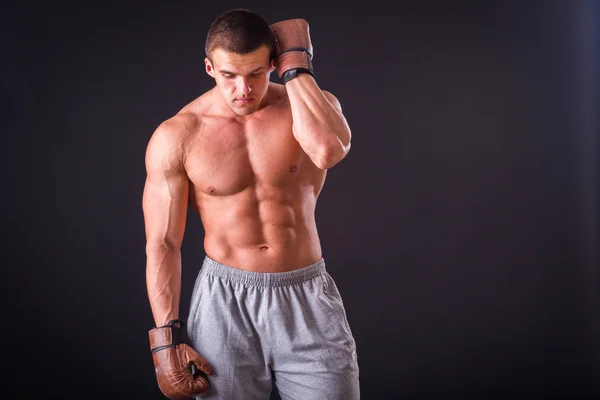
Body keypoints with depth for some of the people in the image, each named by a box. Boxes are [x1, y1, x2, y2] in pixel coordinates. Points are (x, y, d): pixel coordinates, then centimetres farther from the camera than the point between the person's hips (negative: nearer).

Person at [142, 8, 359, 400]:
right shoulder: (176, 136, -6)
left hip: (308, 298, 1)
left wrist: (296, 64, -17)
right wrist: (167, 339, -6)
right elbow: (162, 244, -3)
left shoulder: (311, 105, -3)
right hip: (226, 301, 0)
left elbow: (328, 150, -28)